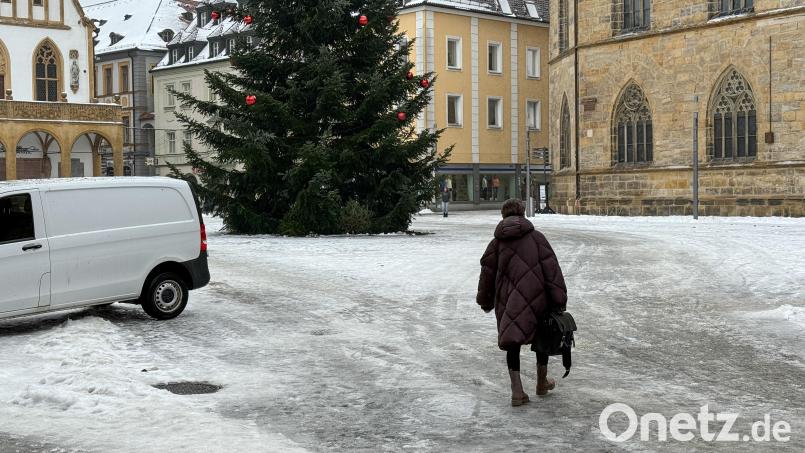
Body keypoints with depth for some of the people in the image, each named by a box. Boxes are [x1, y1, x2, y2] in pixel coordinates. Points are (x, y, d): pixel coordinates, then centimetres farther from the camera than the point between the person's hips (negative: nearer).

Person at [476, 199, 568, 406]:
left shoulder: (497, 242, 4)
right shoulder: (536, 237, -2)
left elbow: (487, 273, 7)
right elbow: (551, 268, -8)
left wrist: (485, 301, 20)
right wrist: (559, 300, -6)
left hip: (508, 302, 1)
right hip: (536, 299, -1)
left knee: (512, 345, 10)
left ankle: (517, 391, 1)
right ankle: (542, 383, 34)